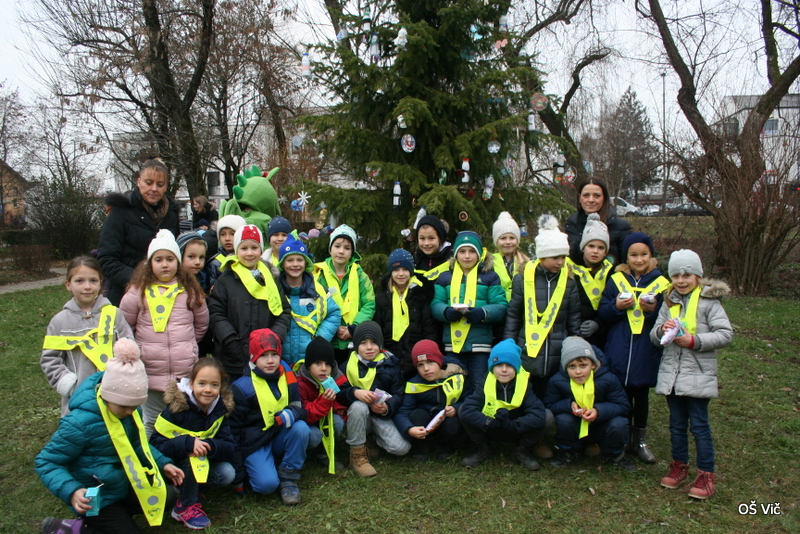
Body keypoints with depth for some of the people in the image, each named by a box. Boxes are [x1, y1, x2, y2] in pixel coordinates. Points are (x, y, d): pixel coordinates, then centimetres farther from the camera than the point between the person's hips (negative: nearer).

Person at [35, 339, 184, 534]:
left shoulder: (129, 410, -7)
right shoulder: (80, 422, -28)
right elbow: (46, 462, -20)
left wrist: (162, 463, -5)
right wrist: (72, 491, -36)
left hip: (123, 487, 7)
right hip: (94, 500, -7)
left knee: (167, 495, 9)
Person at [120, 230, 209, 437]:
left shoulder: (190, 290, 3)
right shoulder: (138, 291, -3)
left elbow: (202, 323, 15)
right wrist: (139, 348, 7)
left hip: (186, 375, 2)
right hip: (150, 375, -1)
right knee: (151, 424, 9)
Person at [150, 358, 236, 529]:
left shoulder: (220, 409, -9)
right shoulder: (177, 408, -21)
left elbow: (230, 448, -14)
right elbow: (155, 445, -25)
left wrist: (209, 446, -34)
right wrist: (188, 443, -40)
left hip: (202, 465, 4)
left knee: (227, 473, -19)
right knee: (190, 454, -32)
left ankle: (191, 490, 4)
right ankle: (187, 506, -14)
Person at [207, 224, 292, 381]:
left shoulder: (271, 279, 10)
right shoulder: (225, 281, 1)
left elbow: (285, 311, 9)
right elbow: (215, 315, -5)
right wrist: (232, 343, -15)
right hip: (233, 361, -2)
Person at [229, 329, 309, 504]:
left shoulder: (288, 379, -1)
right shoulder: (242, 387, -12)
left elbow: (300, 409, 0)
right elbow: (234, 429, -7)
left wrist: (291, 414, -29)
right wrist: (238, 476, -6)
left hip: (280, 438, 4)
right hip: (255, 444, -4)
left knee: (301, 427, -27)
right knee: (267, 483, -26)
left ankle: (288, 477, -7)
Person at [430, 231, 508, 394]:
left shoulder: (490, 277, 7)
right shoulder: (445, 277, 12)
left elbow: (501, 306, -3)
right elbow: (435, 305, 3)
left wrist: (481, 313, -22)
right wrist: (448, 312, -18)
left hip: (480, 342, -2)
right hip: (453, 343, 2)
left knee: (479, 387, 2)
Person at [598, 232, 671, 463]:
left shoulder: (661, 283, 1)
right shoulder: (616, 280, 2)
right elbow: (601, 313, 0)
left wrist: (653, 310, -18)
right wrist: (617, 307, -18)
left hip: (646, 353, 0)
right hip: (619, 352, 0)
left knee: (641, 395, 12)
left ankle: (640, 440, 27)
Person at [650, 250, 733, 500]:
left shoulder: (709, 302, -6)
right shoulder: (669, 302, 9)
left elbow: (725, 334, -11)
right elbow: (654, 336, 9)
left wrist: (694, 340, -20)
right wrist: (662, 330, -13)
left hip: (698, 375, -5)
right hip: (671, 373, 5)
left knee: (699, 424, -1)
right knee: (677, 423, 15)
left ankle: (706, 474, 10)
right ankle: (679, 465, 29)